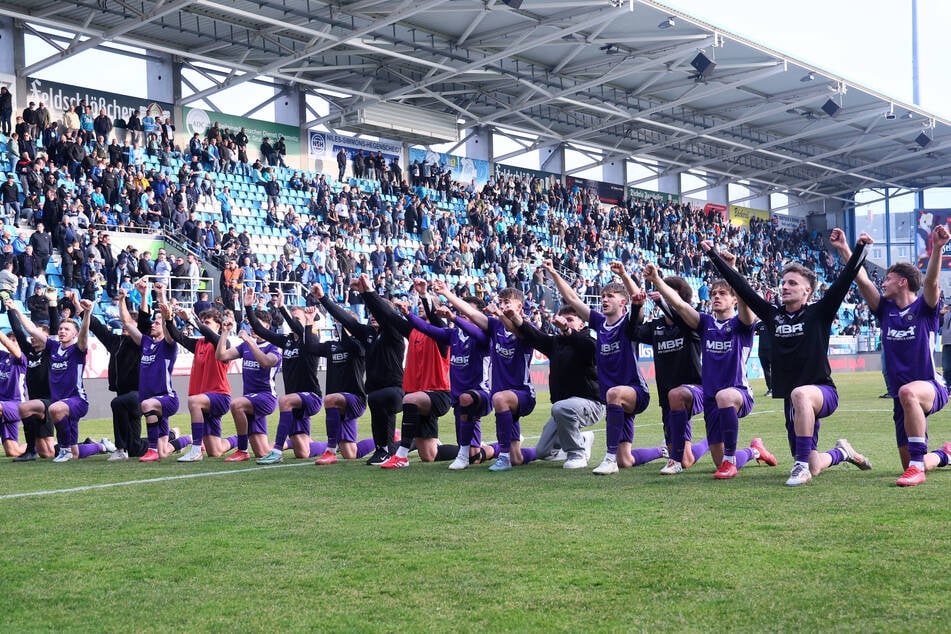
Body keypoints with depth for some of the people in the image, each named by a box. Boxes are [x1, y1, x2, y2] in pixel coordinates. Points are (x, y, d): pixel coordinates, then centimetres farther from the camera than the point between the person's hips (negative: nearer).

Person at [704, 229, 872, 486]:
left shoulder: (818, 313, -2)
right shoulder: (773, 315, 9)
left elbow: (844, 281, -12)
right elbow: (741, 286, 11)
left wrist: (858, 248, -23)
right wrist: (714, 255, 11)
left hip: (823, 391, -5)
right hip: (791, 399, 5)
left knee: (800, 394, -42)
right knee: (813, 468, 7)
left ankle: (803, 463, -35)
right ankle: (842, 452, 40)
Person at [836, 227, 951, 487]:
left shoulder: (924, 307, -4)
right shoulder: (886, 309, 10)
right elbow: (862, 280, 2)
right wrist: (844, 249, -4)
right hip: (903, 399, 6)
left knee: (908, 392, -44)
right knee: (909, 466, 9)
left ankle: (917, 464, -39)